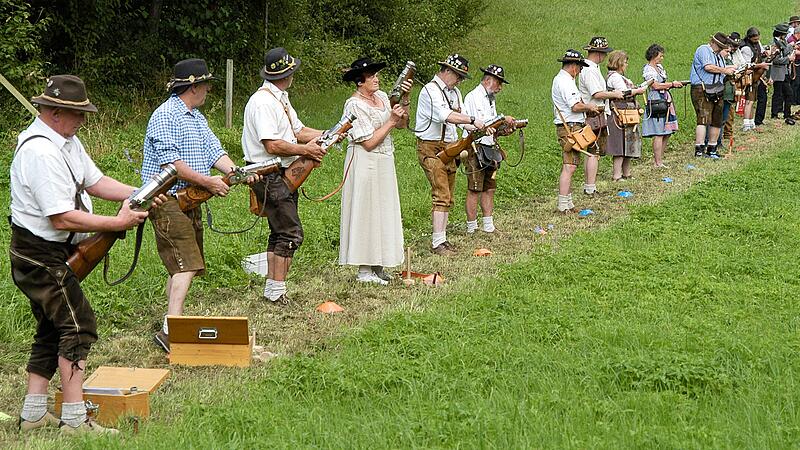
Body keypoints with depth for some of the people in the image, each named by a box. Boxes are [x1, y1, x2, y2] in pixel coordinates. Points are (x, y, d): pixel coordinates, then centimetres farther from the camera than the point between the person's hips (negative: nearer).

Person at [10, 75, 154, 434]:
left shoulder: (66, 141, 9)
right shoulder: (41, 152, -24)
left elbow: (95, 182, 13)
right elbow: (63, 218, -27)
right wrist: (117, 223, -22)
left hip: (51, 255, 11)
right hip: (40, 256, -11)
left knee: (52, 330, 14)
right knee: (77, 324, -12)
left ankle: (33, 414, 20)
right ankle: (74, 419, -11)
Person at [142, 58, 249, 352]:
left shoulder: (197, 118, 19)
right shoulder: (165, 116, -13)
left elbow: (214, 151, 12)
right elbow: (171, 162, -21)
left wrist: (236, 172, -6)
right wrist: (207, 181, -21)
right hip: (168, 203, -10)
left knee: (180, 268, 12)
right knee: (186, 266, -18)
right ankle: (170, 330, -22)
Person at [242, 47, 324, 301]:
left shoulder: (281, 99, 16)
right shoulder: (263, 102, -17)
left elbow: (299, 131, 17)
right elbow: (272, 146, -23)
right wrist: (306, 151, -16)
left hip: (283, 175, 11)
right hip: (269, 176, -11)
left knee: (279, 232, 14)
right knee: (291, 233, -11)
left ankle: (272, 289, 20)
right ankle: (277, 291, -8)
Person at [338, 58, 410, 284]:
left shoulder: (382, 96, 9)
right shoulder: (354, 105, -15)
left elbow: (402, 124, 11)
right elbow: (369, 142, -18)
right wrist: (391, 120, -14)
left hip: (384, 163, 8)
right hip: (365, 162, -8)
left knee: (383, 212, 12)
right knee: (365, 213, -4)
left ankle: (377, 266, 20)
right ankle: (364, 270, 1)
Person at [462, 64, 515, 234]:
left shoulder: (490, 99, 19)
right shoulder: (473, 97, -10)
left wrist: (504, 129, 4)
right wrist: (502, 119, -17)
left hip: (489, 149, 9)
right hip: (476, 149, -9)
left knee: (489, 189, 11)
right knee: (474, 190, -5)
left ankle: (488, 226, 16)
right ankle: (471, 229, 0)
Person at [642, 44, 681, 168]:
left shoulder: (659, 67, 17)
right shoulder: (648, 69, -9)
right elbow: (656, 86, -17)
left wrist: (675, 84, 9)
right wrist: (672, 84, -10)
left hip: (666, 102, 9)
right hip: (656, 103, -9)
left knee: (667, 133, 8)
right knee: (658, 134, -9)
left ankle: (659, 159, 15)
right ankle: (658, 163, -6)